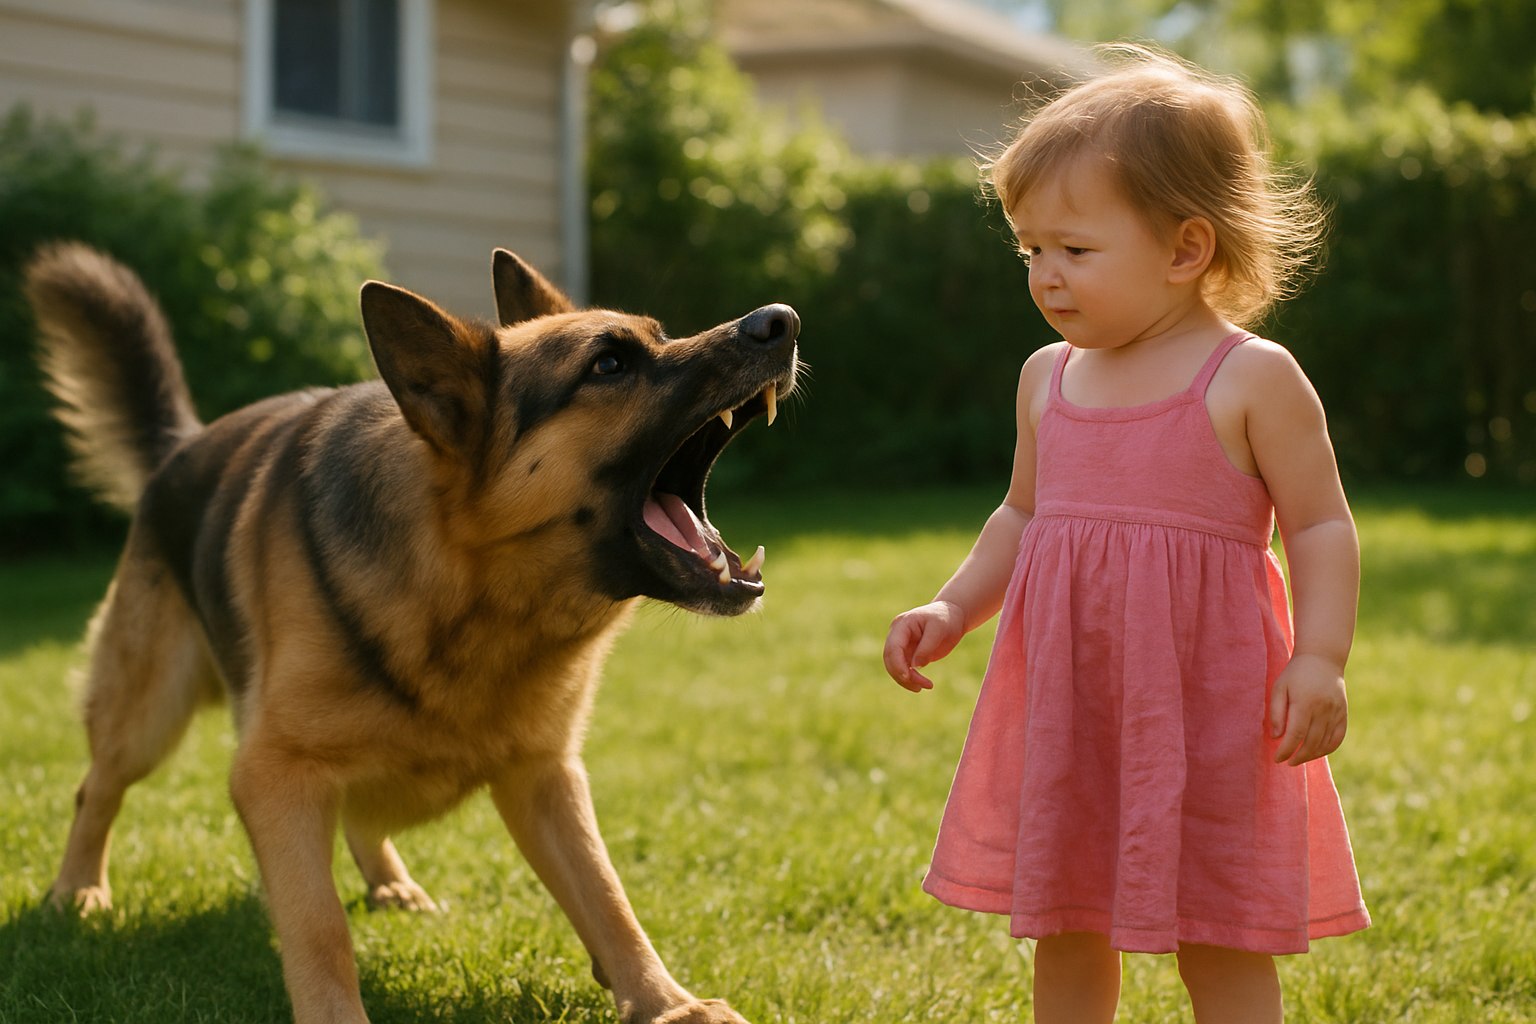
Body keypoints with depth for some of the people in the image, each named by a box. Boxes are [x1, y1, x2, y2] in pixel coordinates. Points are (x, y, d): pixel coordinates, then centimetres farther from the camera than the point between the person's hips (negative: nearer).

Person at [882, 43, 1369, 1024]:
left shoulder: (1252, 379, -7)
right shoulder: (1050, 377, 10)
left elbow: (1322, 527, -6)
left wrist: (1320, 659, -17)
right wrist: (951, 609, 9)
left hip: (1203, 701, -5)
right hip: (1064, 701, 6)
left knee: (1221, 942, 1)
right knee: (1063, 927, 13)